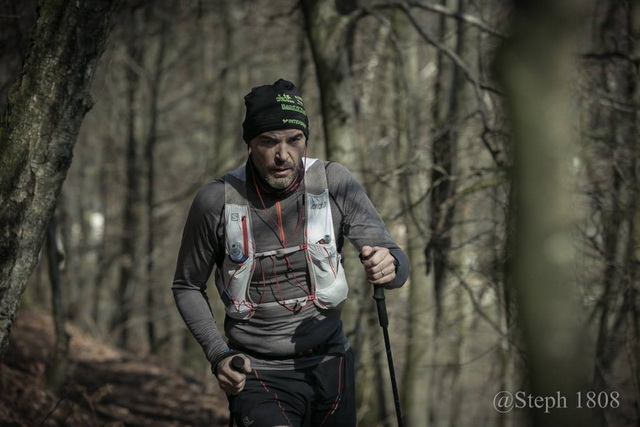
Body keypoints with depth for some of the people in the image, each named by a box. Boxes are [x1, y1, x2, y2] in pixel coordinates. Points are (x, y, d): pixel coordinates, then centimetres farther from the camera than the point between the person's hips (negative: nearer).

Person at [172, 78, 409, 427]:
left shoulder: (335, 183, -8)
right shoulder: (216, 201, -10)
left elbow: (396, 259, -7)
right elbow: (187, 287, 4)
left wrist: (390, 266, -31)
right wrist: (218, 354, -10)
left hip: (330, 365, 3)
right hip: (258, 373, -3)